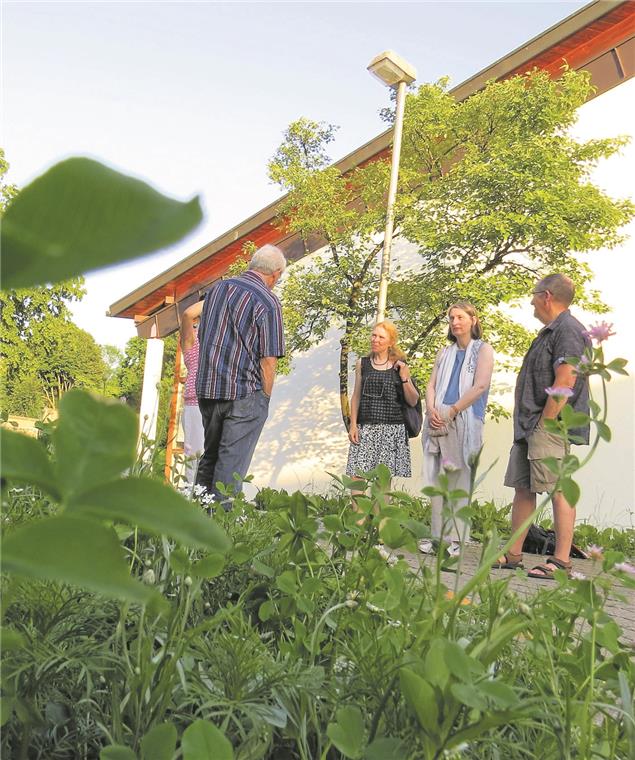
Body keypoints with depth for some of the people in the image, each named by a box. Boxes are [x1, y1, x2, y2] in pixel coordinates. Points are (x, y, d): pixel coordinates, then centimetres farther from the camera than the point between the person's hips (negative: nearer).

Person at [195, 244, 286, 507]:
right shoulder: (268, 302, -9)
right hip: (244, 392, -7)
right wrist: (265, 398, 0)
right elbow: (268, 359, -12)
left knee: (209, 456, 17)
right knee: (232, 464, -2)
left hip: (207, 387, 7)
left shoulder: (217, 288, 12)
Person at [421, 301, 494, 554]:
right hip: (439, 423, 5)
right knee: (436, 481, 2)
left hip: (465, 422, -5)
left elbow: (480, 386, -6)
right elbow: (431, 385, 15)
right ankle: (438, 536, 8)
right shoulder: (444, 353, 22)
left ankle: (455, 539, -1)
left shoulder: (483, 350, 7)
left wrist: (451, 411, -11)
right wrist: (431, 410, -5)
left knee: (459, 481, -5)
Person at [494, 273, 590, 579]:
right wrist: (528, 426, 19)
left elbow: (564, 383, -20)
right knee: (522, 488, 11)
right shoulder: (549, 331, 22)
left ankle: (561, 562, -1)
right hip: (529, 427, 11)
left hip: (549, 427, -11)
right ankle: (513, 555, 18)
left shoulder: (568, 330, -10)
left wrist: (544, 423, -19)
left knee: (559, 489, -7)